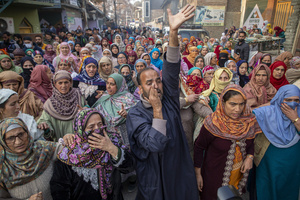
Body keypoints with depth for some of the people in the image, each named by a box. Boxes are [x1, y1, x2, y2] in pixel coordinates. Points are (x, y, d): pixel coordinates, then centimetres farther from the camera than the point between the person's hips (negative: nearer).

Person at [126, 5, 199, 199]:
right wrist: (157, 110, -27)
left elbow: (172, 71, -21)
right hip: (155, 180, -3)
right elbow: (155, 145, -28)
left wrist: (174, 32, -30)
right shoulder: (135, 115, -16)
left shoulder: (169, 99, -6)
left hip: (181, 172, 3)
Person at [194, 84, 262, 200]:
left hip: (239, 173, 5)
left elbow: (251, 142, 8)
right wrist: (198, 174, -9)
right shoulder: (212, 124, -26)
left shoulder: (249, 121, -11)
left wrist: (249, 157, -10)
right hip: (215, 175, -4)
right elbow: (199, 148, -14)